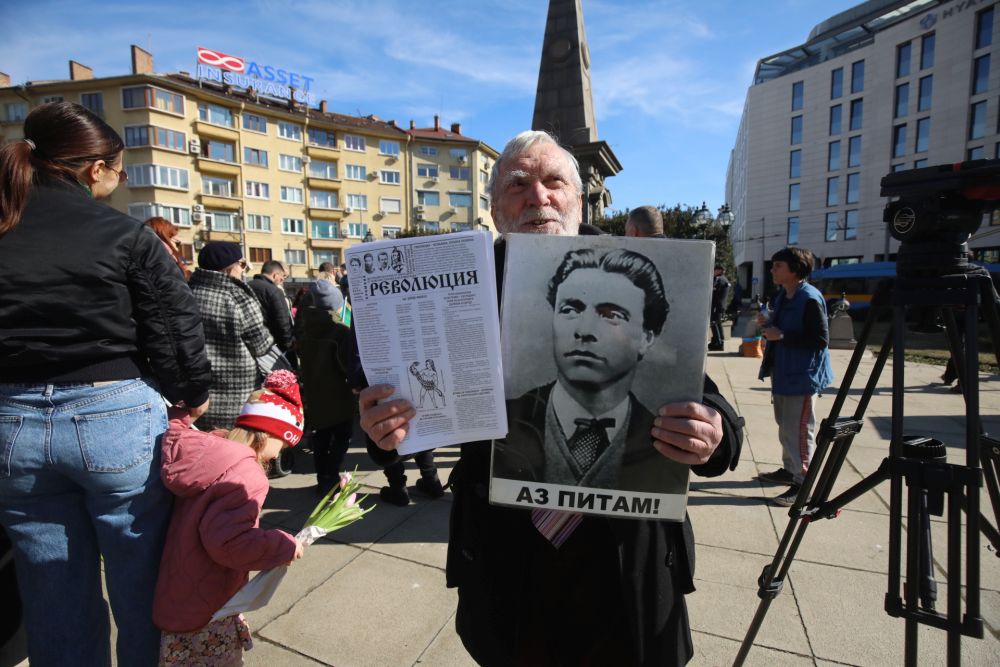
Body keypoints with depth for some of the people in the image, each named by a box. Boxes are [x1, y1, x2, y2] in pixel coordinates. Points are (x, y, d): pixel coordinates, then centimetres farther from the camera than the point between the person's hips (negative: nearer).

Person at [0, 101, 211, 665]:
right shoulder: (124, 235, -8)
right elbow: (175, 327, -9)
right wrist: (194, 395, 7)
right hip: (116, 418, -4)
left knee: (56, 604, 19)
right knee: (141, 592, 14)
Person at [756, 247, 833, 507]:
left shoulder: (810, 299, -18)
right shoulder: (783, 296, 10)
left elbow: (821, 339, -21)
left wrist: (782, 336, -23)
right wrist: (768, 324, 3)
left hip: (802, 376, -10)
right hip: (783, 372, 10)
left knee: (799, 430, -3)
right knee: (785, 426, 20)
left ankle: (803, 483, 8)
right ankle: (789, 469, 34)